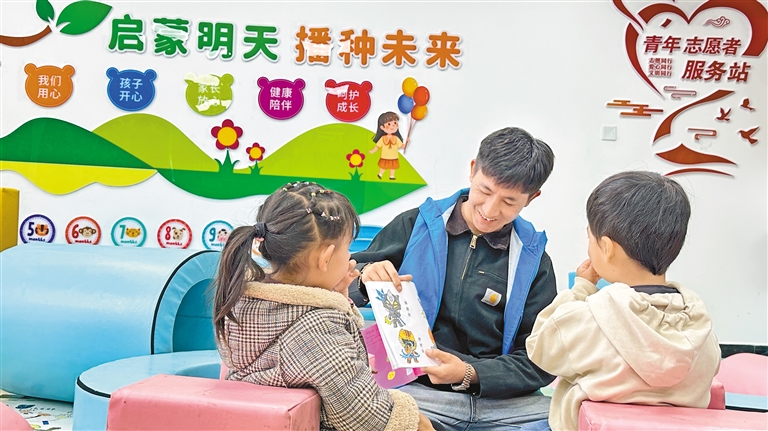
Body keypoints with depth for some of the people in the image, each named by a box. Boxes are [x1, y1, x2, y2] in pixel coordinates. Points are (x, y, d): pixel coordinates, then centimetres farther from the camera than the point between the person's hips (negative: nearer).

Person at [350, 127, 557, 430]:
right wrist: (365, 278, -14)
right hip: (419, 391, -2)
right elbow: (343, 289, 10)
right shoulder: (415, 226, 5)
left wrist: (470, 375, -14)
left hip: (504, 400, 2)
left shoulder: (534, 261, 6)